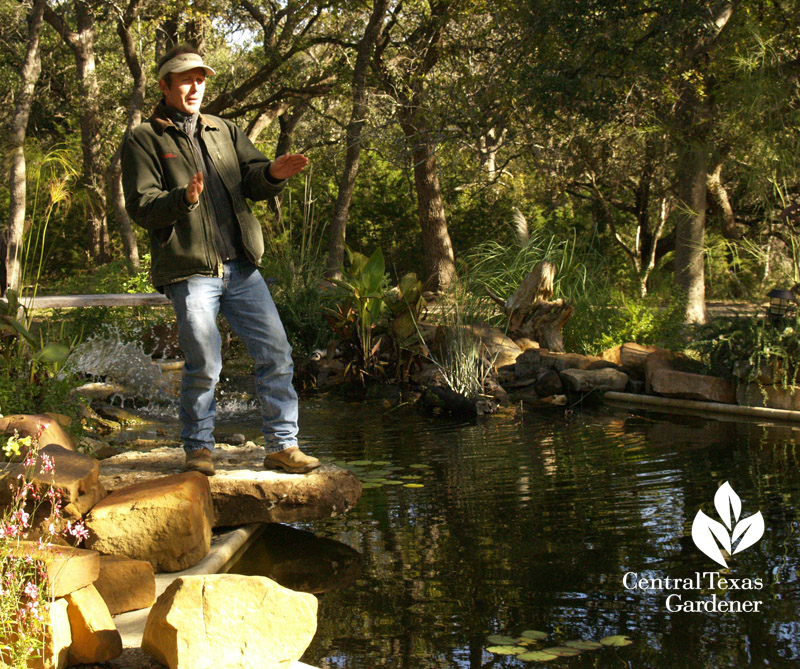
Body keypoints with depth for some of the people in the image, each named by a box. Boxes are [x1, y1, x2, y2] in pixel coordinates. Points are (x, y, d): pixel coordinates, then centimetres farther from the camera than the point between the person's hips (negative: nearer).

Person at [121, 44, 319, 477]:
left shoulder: (224, 131, 20)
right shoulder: (143, 141, 5)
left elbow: (252, 181, 10)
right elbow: (141, 207, -5)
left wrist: (273, 174, -14)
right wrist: (185, 199, -24)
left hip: (241, 267, 5)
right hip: (190, 269, -5)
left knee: (276, 353, -1)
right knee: (204, 364, -7)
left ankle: (282, 445, 8)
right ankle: (198, 449, 12)